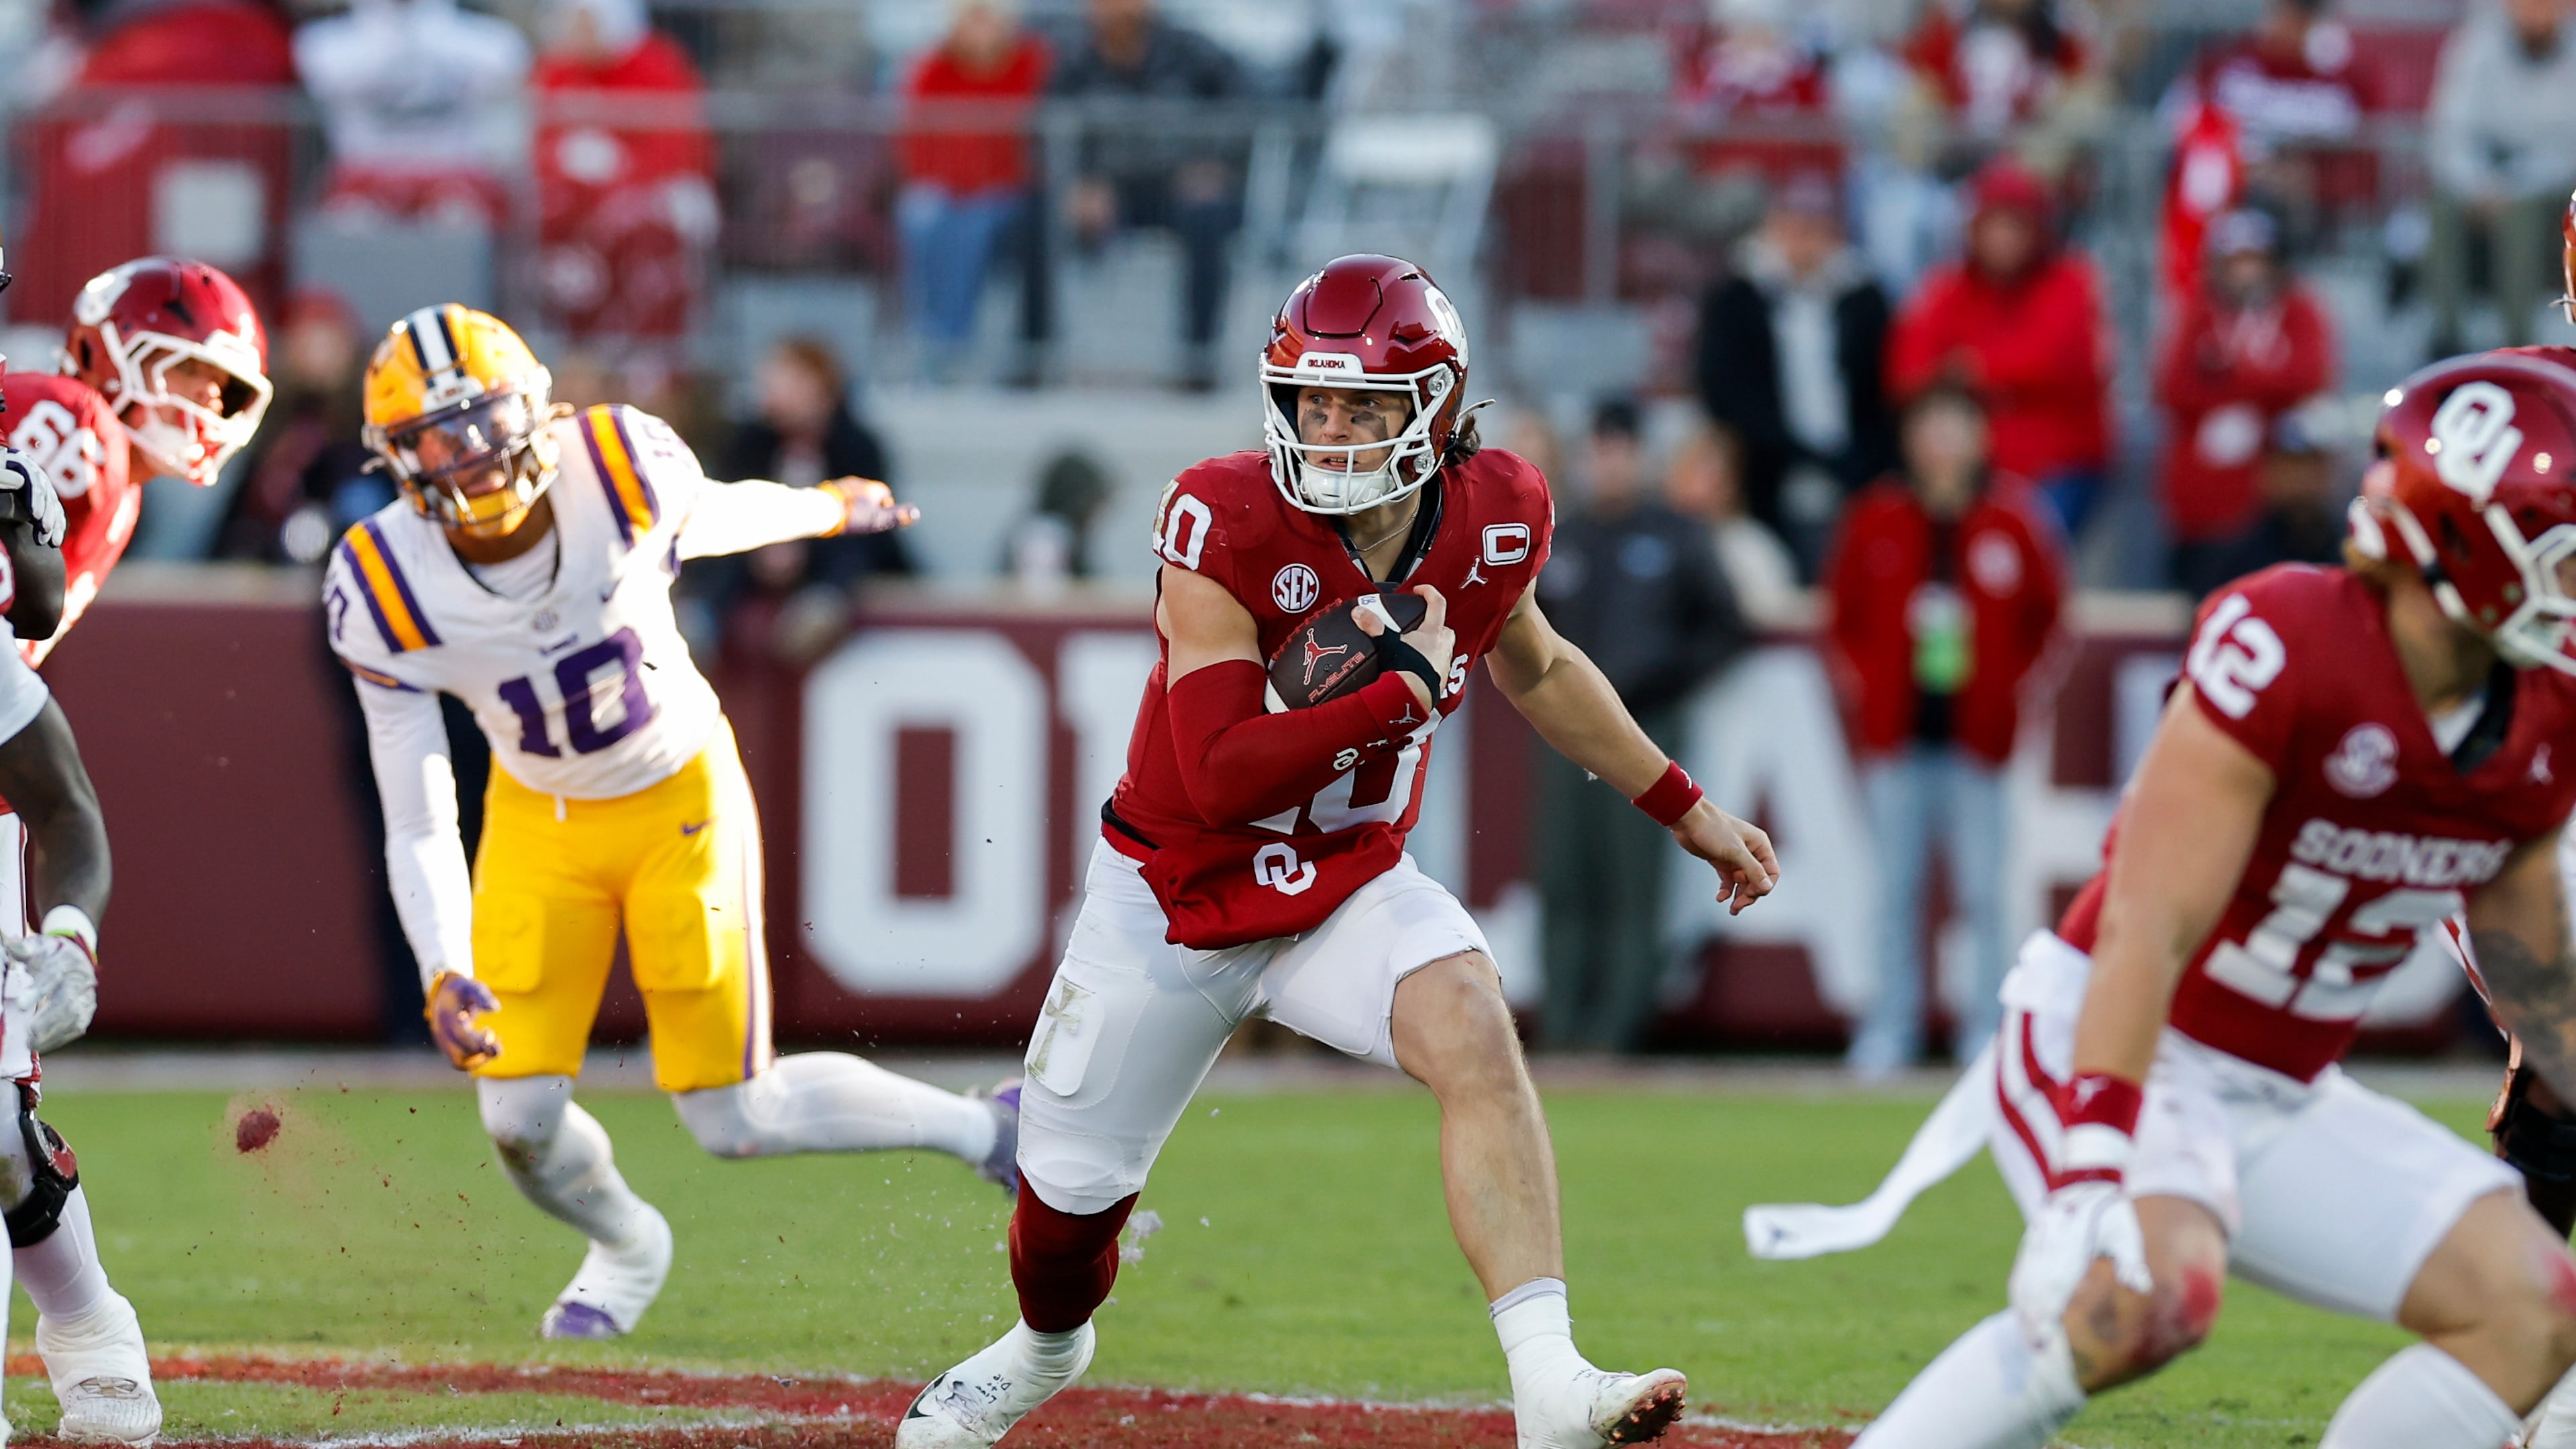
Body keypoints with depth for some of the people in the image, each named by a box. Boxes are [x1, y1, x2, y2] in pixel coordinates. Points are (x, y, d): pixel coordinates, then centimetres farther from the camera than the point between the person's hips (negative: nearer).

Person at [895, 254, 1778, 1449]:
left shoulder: (1495, 520, -11)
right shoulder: (1228, 526, -26)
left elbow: (1535, 671, 13)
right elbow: (1220, 778, -32)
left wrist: (1686, 811, 17)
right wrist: (1403, 691, -34)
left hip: (1351, 889, 2)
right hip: (1174, 895, -2)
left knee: (1471, 1027, -29)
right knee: (1072, 1195, 10)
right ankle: (1048, 1342, 49)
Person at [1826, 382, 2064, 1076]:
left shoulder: (2014, 519, -1)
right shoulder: (1877, 522, 2)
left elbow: (2047, 615, 9)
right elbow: (1844, 614, 14)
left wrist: (2016, 689, 3)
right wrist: (1865, 686, 5)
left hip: (1977, 740, -1)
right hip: (1896, 738, 1)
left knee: (1982, 890, -1)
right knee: (1896, 888, 4)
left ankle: (1989, 1029, 5)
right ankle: (1892, 1026, 10)